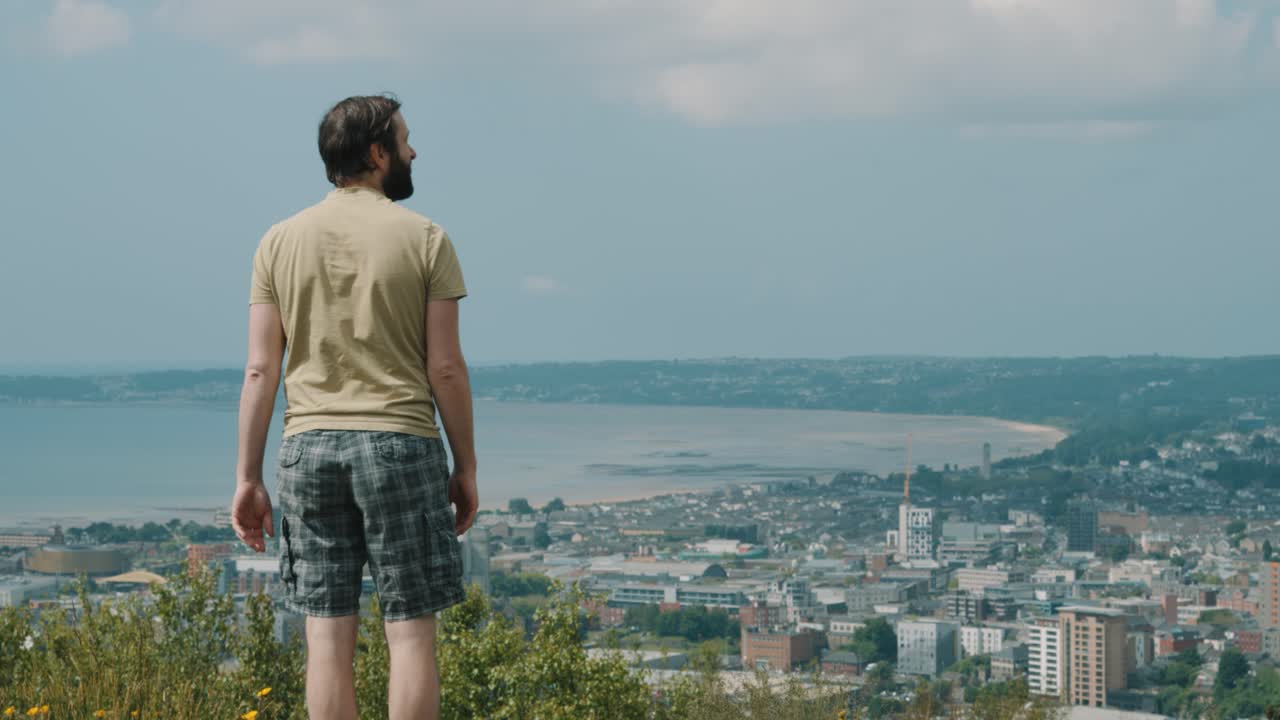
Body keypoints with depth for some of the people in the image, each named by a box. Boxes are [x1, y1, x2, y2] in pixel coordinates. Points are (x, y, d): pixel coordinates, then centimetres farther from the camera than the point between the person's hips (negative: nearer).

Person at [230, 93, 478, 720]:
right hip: (400, 442, -3)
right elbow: (446, 370, -4)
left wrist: (247, 477, 5)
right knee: (410, 632, 2)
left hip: (309, 445, 3)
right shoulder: (424, 240, -2)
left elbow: (261, 370, 1)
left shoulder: (280, 242, 5)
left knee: (328, 636, 4)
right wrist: (466, 466, 5)